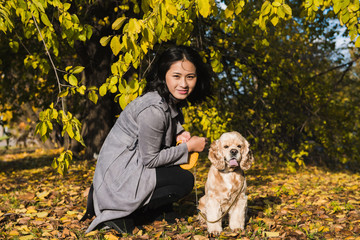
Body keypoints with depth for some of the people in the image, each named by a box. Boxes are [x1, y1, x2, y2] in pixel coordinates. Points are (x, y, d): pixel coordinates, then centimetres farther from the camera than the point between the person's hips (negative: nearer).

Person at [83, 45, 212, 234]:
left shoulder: (172, 101, 3)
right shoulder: (154, 109, -25)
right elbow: (150, 159, -19)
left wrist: (177, 136, -2)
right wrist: (188, 147, -12)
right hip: (119, 175, -9)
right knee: (185, 181, -11)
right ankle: (123, 215, -9)